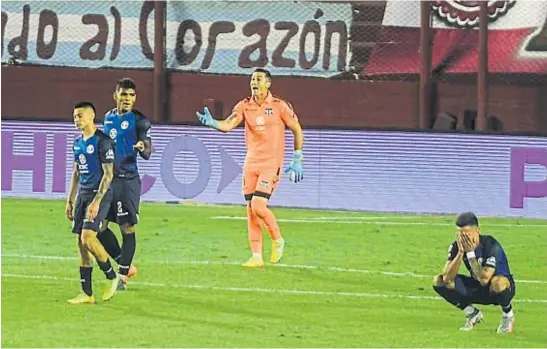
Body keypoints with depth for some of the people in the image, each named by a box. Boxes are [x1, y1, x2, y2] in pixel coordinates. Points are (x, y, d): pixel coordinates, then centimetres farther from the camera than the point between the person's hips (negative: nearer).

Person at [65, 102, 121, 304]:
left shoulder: (102, 141, -12)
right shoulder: (78, 143, 13)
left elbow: (108, 174, -15)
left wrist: (96, 202, -20)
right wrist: (70, 201, 19)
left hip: (99, 195, -8)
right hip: (82, 195, 8)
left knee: (88, 238, -19)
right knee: (82, 243, 4)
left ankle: (112, 277, 1)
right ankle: (87, 294, 7)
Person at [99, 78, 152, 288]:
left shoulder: (139, 120, -5)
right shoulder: (109, 117, 14)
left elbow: (147, 154, -10)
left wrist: (142, 148, -32)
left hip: (127, 180, -7)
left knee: (127, 228, -4)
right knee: (99, 226, 6)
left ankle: (123, 276, 3)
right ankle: (125, 265, 20)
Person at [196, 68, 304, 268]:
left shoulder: (279, 106, -5)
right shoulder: (244, 106, 3)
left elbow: (297, 130, 3)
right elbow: (228, 124, -11)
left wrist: (297, 159, 1)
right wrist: (212, 123, -33)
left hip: (271, 163, -5)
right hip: (251, 163, 5)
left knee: (258, 206, -17)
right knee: (250, 209, 2)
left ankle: (277, 240, 9)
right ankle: (256, 257, 9)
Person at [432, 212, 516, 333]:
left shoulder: (490, 245, -28)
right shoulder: (456, 246, -12)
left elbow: (484, 279, -38)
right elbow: (447, 278, -23)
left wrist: (470, 253, -34)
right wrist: (460, 253, -32)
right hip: (477, 289, 5)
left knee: (497, 282, -42)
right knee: (438, 281, -11)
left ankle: (508, 315, -8)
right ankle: (473, 314, 6)